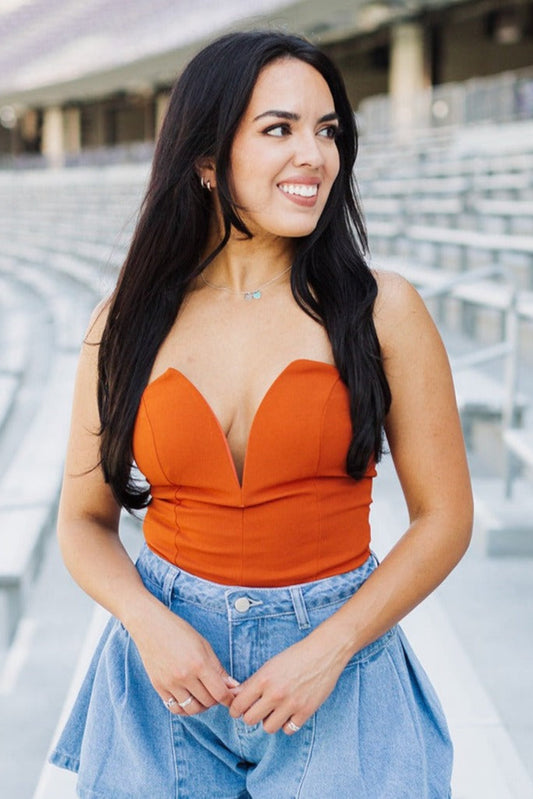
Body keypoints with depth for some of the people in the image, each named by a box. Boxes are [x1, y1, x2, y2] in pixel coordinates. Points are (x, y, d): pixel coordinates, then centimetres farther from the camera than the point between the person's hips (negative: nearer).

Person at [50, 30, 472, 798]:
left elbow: (444, 517, -5)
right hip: (166, 673, 1)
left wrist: (328, 649, -13)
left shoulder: (382, 311, -7)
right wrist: (149, 623, -12)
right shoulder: (126, 325, -2)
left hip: (338, 674, -1)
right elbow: (85, 519, 5)